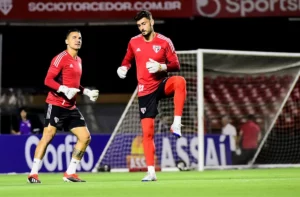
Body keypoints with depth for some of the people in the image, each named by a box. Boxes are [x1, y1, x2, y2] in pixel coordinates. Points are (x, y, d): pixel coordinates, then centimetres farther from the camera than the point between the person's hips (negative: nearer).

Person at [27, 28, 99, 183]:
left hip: (71, 107, 8)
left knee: (85, 137, 2)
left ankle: (70, 173, 9)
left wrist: (87, 92, 16)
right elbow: (48, 80, -15)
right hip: (56, 105, -8)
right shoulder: (61, 58, -9)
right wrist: (64, 90, -26)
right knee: (48, 136, -13)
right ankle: (33, 174, -7)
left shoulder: (78, 60, 17)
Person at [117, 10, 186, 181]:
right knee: (147, 132, -1)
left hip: (162, 84, -2)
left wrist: (161, 67, -22)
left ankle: (177, 123, -33)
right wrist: (123, 68, -3)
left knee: (180, 81, -38)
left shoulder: (164, 42, -6)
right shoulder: (134, 42, 3)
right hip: (145, 91, 2)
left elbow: (176, 65, -4)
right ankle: (151, 172, 6)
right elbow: (128, 60, 19)